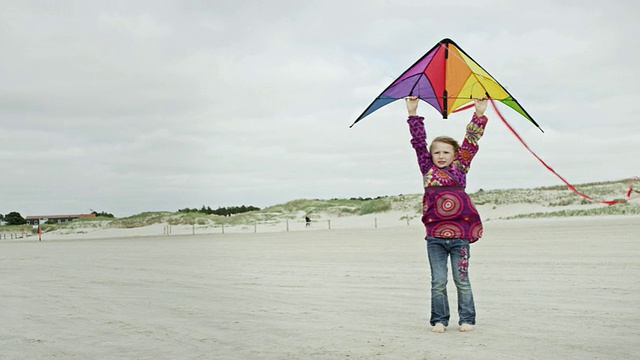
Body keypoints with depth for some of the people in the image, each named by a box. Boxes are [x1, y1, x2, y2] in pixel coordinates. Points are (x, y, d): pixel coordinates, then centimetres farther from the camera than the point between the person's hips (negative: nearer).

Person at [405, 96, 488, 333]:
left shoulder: (460, 168, 8)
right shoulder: (428, 169, 8)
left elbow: (471, 142, 4)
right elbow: (418, 142, 8)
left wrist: (479, 114, -2)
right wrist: (413, 114, 5)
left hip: (459, 233, -1)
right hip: (435, 235, 1)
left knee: (462, 281, 7)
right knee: (438, 282, 5)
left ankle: (467, 319, 18)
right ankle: (439, 320, 16)